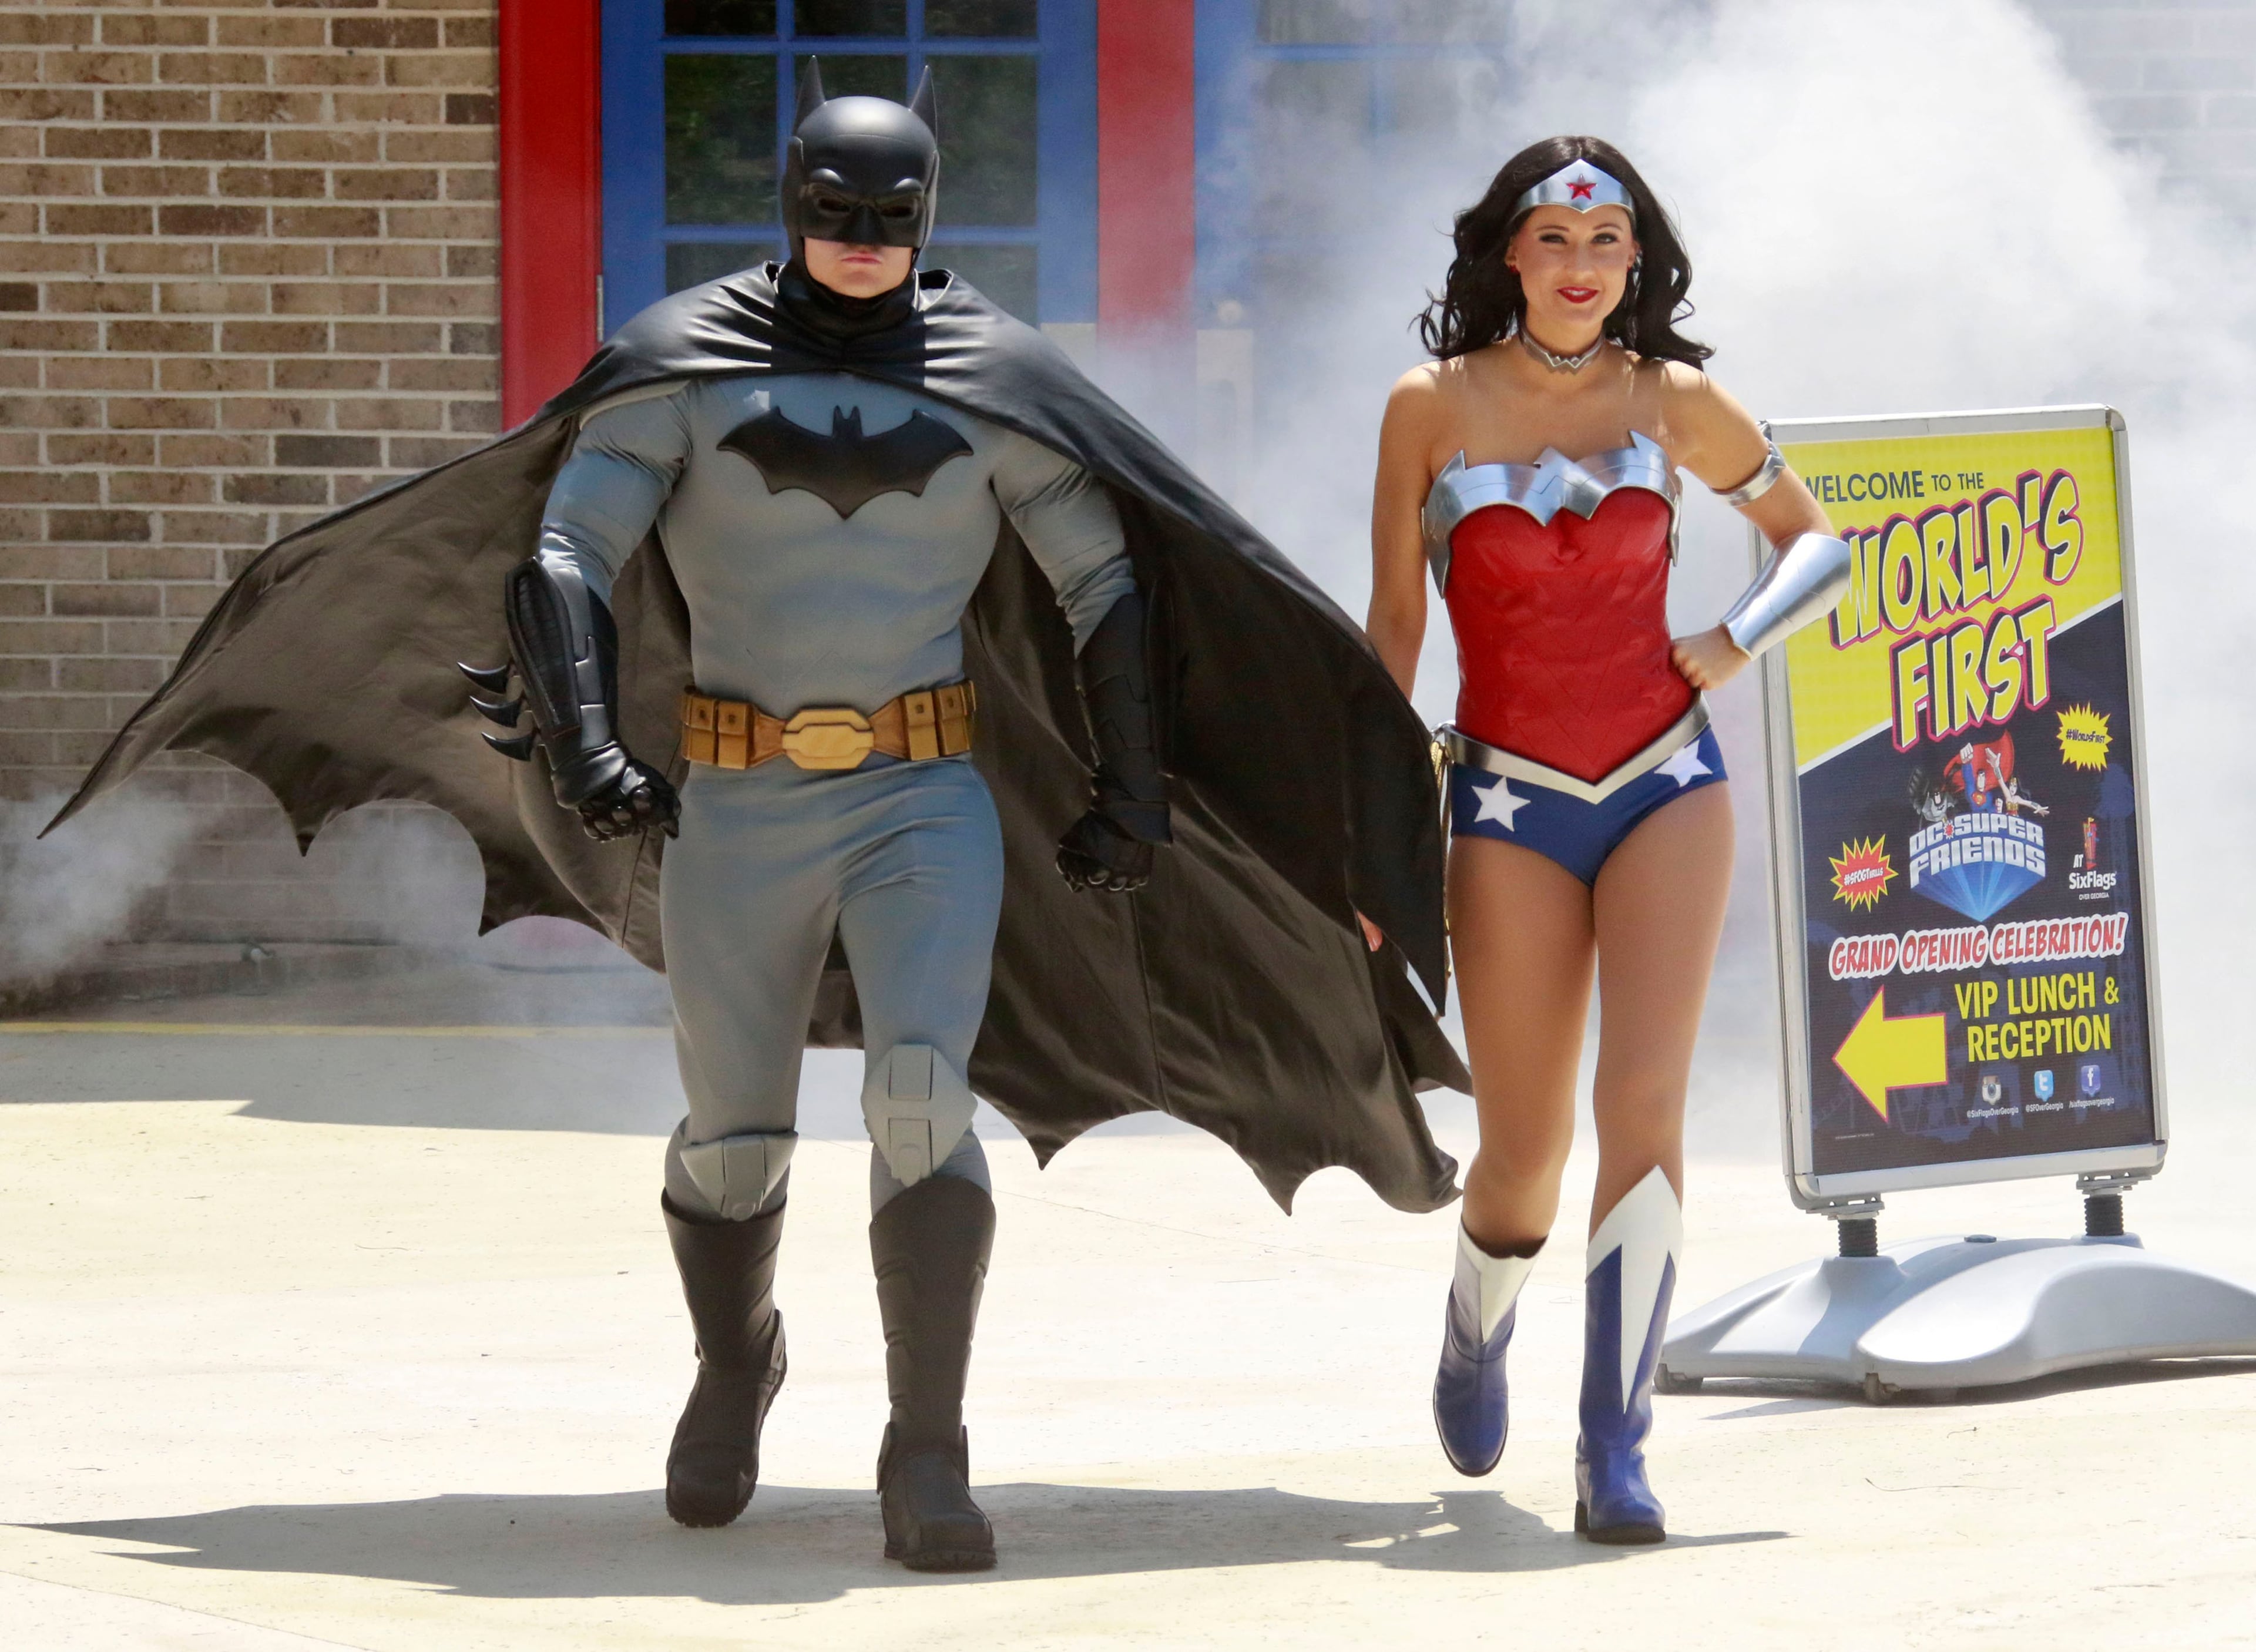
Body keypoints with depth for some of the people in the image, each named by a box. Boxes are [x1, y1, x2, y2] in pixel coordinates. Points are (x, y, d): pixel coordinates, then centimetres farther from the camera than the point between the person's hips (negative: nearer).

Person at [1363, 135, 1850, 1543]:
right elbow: (1396, 622, 6)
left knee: (1646, 1102, -16)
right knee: (1527, 1151, 3)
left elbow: (1817, 540, 15)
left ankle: (1616, 1453, -16)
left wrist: (1735, 646, -3)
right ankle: (1479, 1328, 38)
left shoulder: (1672, 402, 3)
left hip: (1666, 781, 0)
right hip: (1512, 802, 0)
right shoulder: (1434, 409, 0)